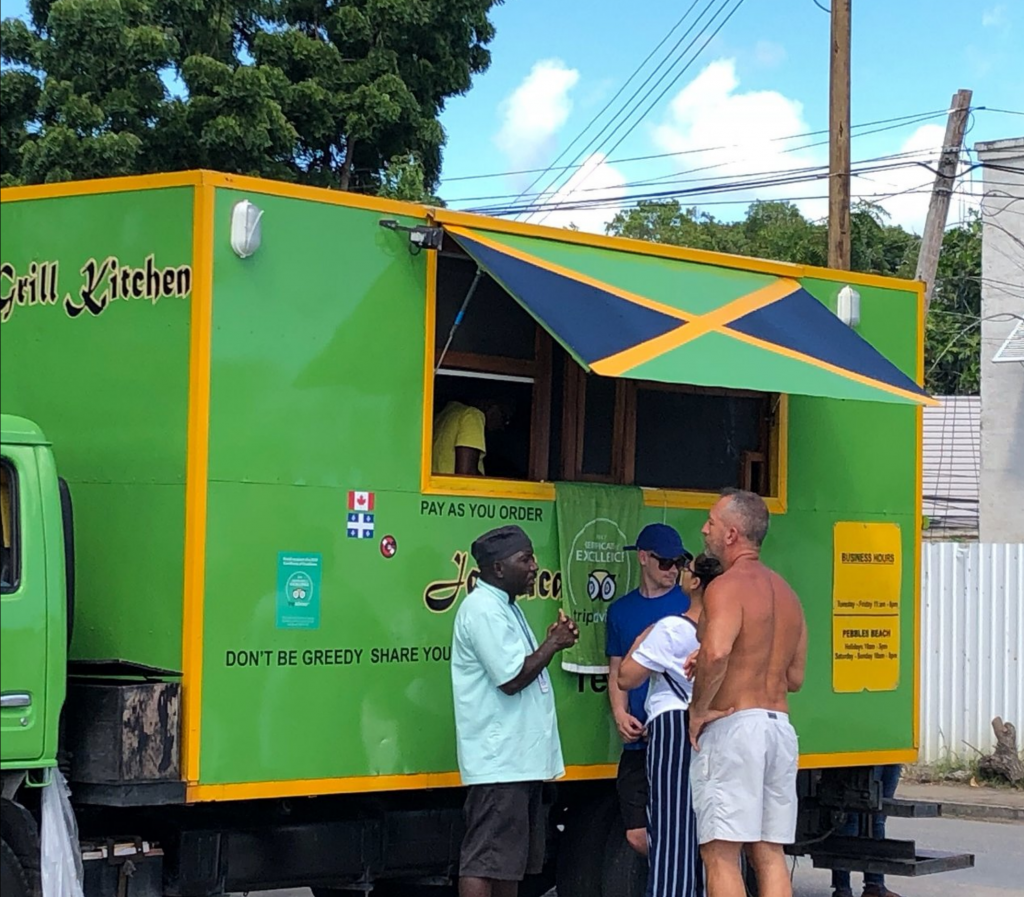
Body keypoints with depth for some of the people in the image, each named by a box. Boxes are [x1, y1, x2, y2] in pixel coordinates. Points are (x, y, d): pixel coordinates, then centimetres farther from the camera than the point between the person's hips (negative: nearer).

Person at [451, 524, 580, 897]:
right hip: (499, 762, -11)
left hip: (521, 758, 11)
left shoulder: (505, 607, 18)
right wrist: (553, 645, -9)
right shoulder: (483, 609, -14)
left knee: (511, 863, 13)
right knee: (485, 861, -11)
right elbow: (511, 678, -20)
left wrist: (551, 642, 8)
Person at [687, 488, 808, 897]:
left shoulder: (727, 587, -10)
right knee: (769, 853, 10)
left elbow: (715, 652, -29)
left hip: (733, 726, -8)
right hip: (780, 726, 8)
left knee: (720, 852, -5)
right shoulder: (785, 592, 17)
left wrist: (699, 709, -16)